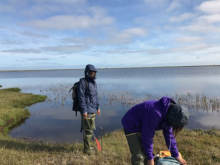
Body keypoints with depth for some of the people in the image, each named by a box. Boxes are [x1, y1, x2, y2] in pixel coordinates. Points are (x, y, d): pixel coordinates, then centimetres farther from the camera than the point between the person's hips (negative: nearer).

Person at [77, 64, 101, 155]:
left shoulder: (93, 82, 15)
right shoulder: (83, 82, -11)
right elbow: (81, 97, -15)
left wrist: (98, 107, 18)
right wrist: (84, 110, -18)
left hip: (93, 110, 9)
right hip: (87, 111, -9)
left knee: (90, 128, 17)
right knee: (88, 130, -3)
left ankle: (87, 146, 32)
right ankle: (87, 149, 11)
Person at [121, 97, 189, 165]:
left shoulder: (168, 114, -8)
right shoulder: (155, 113, -36)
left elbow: (169, 135, 2)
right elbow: (147, 135, -28)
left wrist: (176, 155, 6)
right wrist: (150, 157, -16)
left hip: (141, 127, 9)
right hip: (131, 126, -8)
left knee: (145, 154, 11)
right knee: (138, 157, -10)